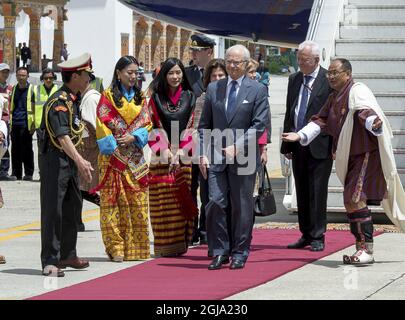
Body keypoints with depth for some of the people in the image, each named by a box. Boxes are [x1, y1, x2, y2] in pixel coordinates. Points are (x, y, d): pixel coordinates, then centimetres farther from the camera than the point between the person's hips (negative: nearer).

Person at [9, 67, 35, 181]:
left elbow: (35, 107, -2)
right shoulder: (14, 89, 15)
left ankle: (28, 174, 3)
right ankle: (16, 173, 13)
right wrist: (10, 122, 13)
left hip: (26, 124, -5)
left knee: (27, 150, -2)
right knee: (15, 150, 6)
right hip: (15, 124, 5)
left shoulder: (32, 89, 1)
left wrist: (34, 124, -9)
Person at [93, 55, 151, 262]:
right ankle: (115, 247, -5)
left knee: (138, 202, 3)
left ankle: (136, 246, 9)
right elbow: (103, 125, -5)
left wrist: (133, 137, -8)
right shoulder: (108, 96, 1)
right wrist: (113, 149, -13)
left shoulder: (140, 98, 15)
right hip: (114, 158, -4)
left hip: (136, 158, 4)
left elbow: (146, 124, 10)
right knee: (113, 201, -6)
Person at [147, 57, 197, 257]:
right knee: (162, 204, -3)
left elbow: (191, 127, 3)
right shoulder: (156, 98, 6)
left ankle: (181, 244, 3)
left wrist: (180, 152, -9)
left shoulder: (190, 97, 8)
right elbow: (153, 128, 2)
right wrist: (166, 152, -9)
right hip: (161, 159, 0)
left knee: (183, 202, -2)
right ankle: (165, 246, 1)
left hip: (184, 159, 1)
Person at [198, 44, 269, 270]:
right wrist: (204, 154, 3)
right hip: (216, 156, 2)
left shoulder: (258, 90, 1)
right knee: (216, 203, -6)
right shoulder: (214, 89, 11)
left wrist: (237, 146, -14)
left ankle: (240, 253, 12)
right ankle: (220, 252, 3)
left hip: (243, 158, -2)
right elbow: (205, 124, 12)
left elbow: (260, 125, -6)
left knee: (242, 207, 3)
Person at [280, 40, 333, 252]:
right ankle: (305, 235, 18)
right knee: (302, 193, 10)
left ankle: (317, 237, 2)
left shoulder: (329, 80, -6)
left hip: (319, 146, -6)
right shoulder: (294, 80, 13)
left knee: (317, 192, -4)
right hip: (298, 147, 6)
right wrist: (286, 144, 11)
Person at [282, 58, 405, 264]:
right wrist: (300, 135, -4)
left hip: (366, 154, -9)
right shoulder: (334, 98, 14)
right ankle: (362, 248, 18)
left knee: (355, 199, -16)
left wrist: (374, 124, -52)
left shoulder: (358, 92, -13)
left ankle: (367, 250, -12)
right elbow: (321, 121, 11)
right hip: (350, 158, 9)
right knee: (351, 201, 10)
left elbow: (366, 112, -31)